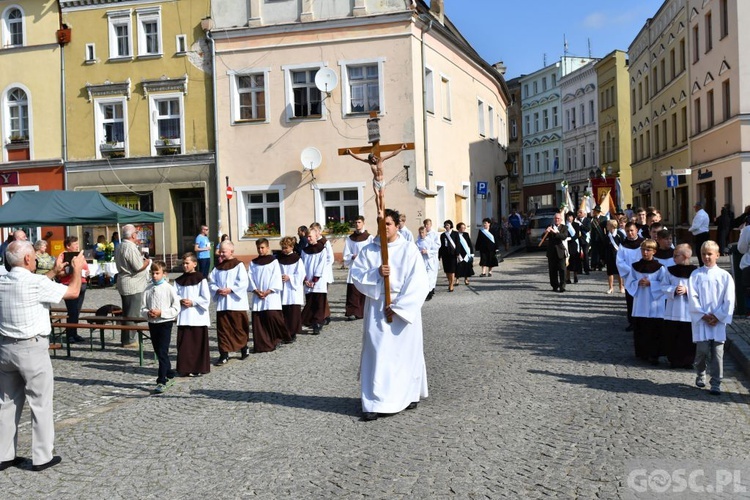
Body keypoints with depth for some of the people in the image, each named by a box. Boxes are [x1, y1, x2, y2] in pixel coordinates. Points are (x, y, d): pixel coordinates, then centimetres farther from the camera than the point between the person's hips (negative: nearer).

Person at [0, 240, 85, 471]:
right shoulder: (36, 282, -17)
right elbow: (73, 292, -9)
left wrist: (54, 271, 26)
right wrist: (77, 268, 7)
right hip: (32, 349, -7)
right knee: (41, 403, 3)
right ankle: (42, 457, 9)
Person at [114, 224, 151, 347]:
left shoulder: (120, 246, 13)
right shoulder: (131, 247, -19)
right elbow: (139, 267, -22)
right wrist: (147, 261, -3)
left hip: (123, 284, 10)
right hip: (133, 286, -10)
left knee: (126, 313, 16)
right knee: (132, 315, -3)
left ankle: (125, 339, 22)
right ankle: (129, 340, 1)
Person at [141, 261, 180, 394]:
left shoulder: (169, 289, -8)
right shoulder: (148, 289, 5)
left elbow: (176, 309, -10)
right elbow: (143, 307, 9)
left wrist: (161, 313, -18)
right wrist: (147, 313, -12)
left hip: (165, 323, -6)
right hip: (152, 323, 6)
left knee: (162, 353, -8)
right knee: (158, 352, 14)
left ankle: (161, 381, -6)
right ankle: (169, 376, 30)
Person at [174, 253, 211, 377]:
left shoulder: (200, 279, -4)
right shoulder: (179, 280, 10)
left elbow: (206, 298, -8)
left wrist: (192, 302, -12)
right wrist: (181, 301, -9)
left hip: (198, 317, -4)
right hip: (183, 317, 4)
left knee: (198, 344, 0)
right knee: (184, 344, 4)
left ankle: (199, 368, 8)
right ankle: (185, 368, 12)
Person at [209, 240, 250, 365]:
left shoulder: (239, 265, -3)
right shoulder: (217, 268, 12)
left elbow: (243, 283, -11)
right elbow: (211, 283, 9)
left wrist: (230, 289, -18)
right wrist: (217, 290, -10)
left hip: (236, 303, -4)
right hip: (222, 304, 4)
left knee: (239, 327, 6)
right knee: (222, 329, 1)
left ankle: (244, 348, 28)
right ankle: (224, 355, 4)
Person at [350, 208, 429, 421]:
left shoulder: (409, 250, -3)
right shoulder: (368, 250, 4)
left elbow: (418, 284, -9)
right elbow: (356, 275, -1)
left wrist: (398, 306, -14)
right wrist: (376, 273, -19)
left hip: (404, 310, -1)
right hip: (377, 310, 1)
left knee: (406, 353, 8)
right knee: (377, 354, -2)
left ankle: (409, 395, 25)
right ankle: (374, 402, -1)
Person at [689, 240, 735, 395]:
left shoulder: (725, 276, 2)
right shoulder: (696, 275, 2)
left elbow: (729, 300, 0)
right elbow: (693, 298, -2)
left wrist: (718, 316, -7)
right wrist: (704, 315, -9)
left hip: (719, 320, 0)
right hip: (701, 318, 0)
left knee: (717, 352, -2)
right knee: (702, 350, -1)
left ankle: (716, 384, 3)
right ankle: (700, 374, 24)